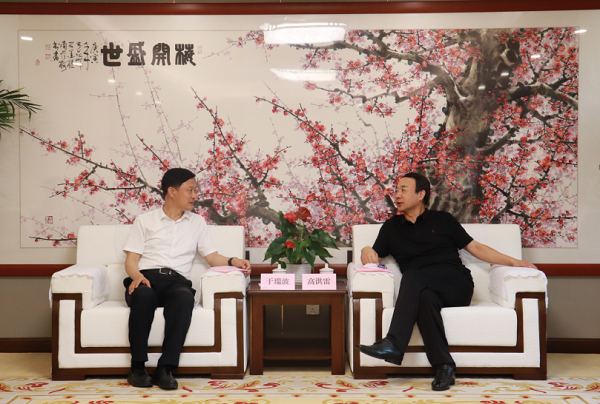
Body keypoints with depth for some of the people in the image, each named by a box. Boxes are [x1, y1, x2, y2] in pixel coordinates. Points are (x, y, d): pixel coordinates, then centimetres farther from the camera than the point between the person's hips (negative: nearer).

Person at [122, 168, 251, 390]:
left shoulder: (197, 222, 23)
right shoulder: (145, 220, 15)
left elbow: (212, 256, 17)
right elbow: (131, 260, 8)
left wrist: (232, 261, -4)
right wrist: (137, 276, -14)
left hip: (176, 281, 1)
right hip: (146, 278, -1)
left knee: (185, 297, -36)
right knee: (144, 295, -38)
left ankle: (165, 368, -35)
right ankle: (137, 366, -26)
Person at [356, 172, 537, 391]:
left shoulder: (443, 220, 18)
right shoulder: (391, 227, 24)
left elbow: (475, 247, 17)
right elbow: (374, 257, 19)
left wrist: (514, 262, 8)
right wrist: (366, 252, -7)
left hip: (457, 287, -1)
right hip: (424, 290, 1)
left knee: (412, 276, -31)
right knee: (425, 298, -36)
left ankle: (394, 344, -40)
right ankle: (443, 366, -36)